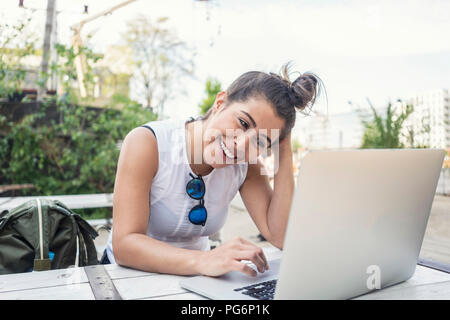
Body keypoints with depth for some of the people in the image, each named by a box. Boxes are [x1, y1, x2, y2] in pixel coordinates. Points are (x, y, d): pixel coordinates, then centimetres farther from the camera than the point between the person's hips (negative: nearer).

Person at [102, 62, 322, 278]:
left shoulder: (246, 165, -6)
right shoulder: (147, 143, -20)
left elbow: (280, 237, -14)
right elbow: (123, 245, -25)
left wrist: (285, 154, -16)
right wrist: (203, 261, -40)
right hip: (129, 276, -2)